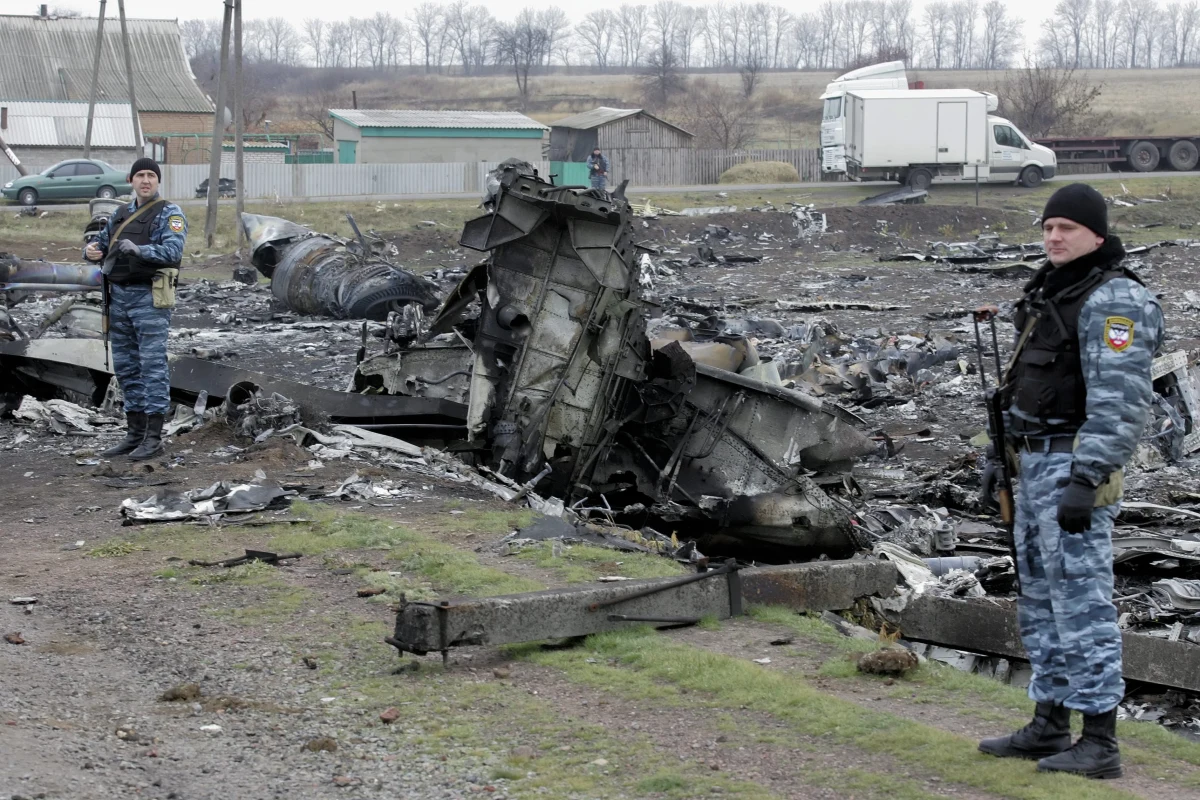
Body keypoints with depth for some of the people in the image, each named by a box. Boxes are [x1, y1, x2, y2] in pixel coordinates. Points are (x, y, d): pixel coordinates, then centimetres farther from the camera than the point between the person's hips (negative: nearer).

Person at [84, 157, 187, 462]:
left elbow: (173, 251, -17)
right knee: (126, 367, 10)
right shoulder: (121, 215, 17)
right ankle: (134, 433, 17)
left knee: (153, 365, -7)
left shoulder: (169, 213, -3)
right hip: (119, 296, 7)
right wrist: (92, 250, -5)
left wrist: (139, 250, -32)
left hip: (150, 298, -7)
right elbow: (100, 242, 20)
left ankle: (154, 437, -5)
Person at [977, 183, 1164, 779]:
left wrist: (1086, 481, -28)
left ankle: (1100, 744, -8)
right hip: (1039, 463, 10)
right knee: (1041, 598, 14)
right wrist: (1010, 464, 22)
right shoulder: (1054, 293, 16)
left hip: (1076, 467, -10)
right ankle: (1050, 726, 22)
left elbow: (1120, 401, -22)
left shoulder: (1112, 301, -15)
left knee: (1080, 598, -10)